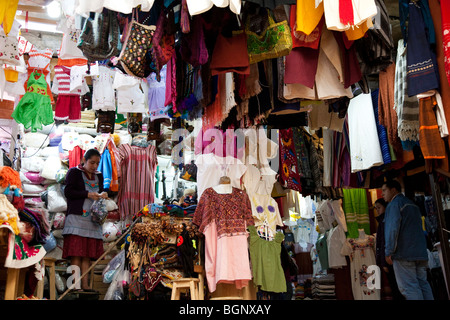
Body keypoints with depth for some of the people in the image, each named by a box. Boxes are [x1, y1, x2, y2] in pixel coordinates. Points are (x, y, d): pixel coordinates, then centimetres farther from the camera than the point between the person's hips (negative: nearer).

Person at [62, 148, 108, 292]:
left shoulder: (99, 176, 19)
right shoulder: (74, 172, 4)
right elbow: (68, 191, -5)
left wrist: (103, 194, -2)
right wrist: (87, 194, -14)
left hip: (92, 219, 5)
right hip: (76, 217, -5)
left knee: (88, 254, 0)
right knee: (76, 253, -9)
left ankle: (85, 285, 1)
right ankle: (75, 285, -7)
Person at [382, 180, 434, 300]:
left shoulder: (394, 204, -6)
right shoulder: (412, 205, 23)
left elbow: (393, 229, -16)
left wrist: (388, 252, -14)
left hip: (404, 254, -9)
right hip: (420, 253, 9)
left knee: (409, 288, -8)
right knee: (423, 284, 10)